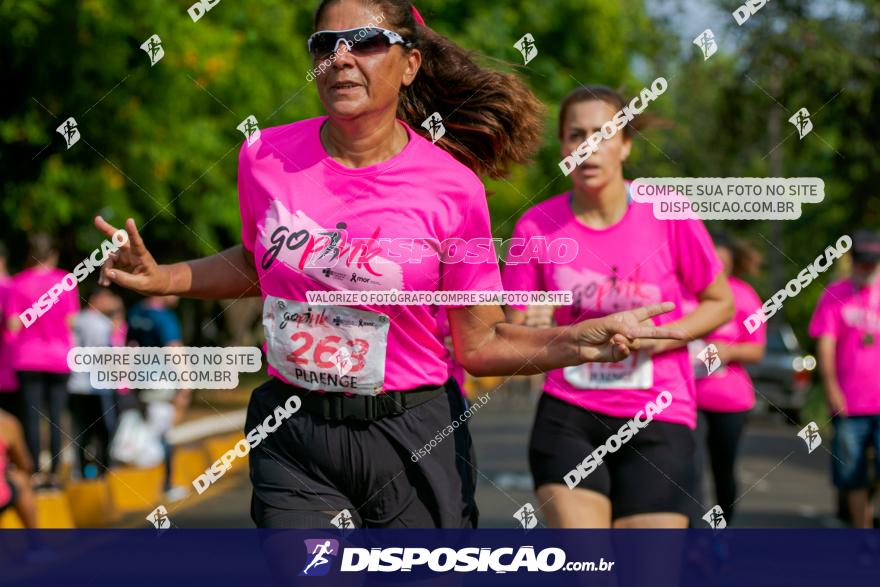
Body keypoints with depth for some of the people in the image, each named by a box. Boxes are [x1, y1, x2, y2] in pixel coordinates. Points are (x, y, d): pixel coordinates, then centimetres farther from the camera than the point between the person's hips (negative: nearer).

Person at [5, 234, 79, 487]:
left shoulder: (18, 282, -3)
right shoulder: (66, 280, -2)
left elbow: (13, 325, -7)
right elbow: (71, 321, -3)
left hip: (28, 357, -1)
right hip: (60, 357, 1)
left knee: (32, 416, 1)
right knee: (56, 416, 5)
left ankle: (35, 472, -3)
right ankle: (54, 471, 2)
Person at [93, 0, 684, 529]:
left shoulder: (452, 188, -11)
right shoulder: (265, 157, -3)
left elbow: (480, 343, -5)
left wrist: (583, 341, -21)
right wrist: (162, 278, 7)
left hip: (411, 443, -2)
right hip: (292, 442, 2)